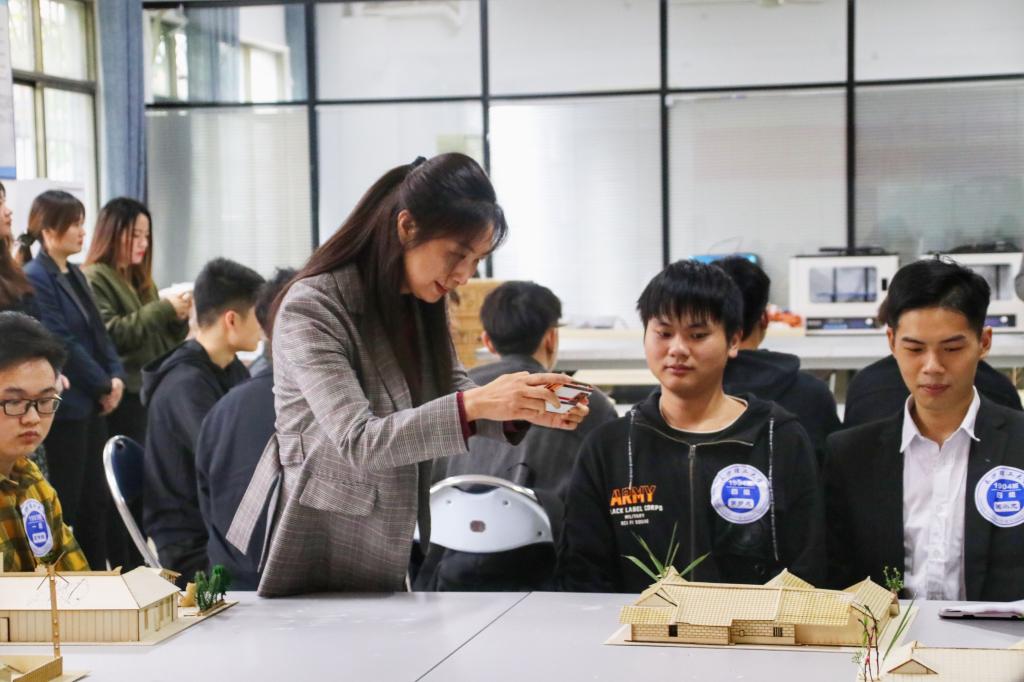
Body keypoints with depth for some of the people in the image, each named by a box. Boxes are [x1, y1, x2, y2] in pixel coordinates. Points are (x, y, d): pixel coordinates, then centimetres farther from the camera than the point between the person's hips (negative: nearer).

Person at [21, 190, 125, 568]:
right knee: (66, 505, -2)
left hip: (93, 405, 8)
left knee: (97, 500, 11)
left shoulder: (75, 276, 14)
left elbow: (98, 332, 15)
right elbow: (62, 343, -16)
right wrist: (103, 385, -10)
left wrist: (116, 376, -1)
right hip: (65, 407, -8)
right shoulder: (35, 278, -12)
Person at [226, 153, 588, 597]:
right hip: (318, 544, -7)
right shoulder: (310, 308, -21)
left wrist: (522, 409, -14)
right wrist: (474, 405, -37)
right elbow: (358, 442, -28)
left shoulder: (422, 303, 4)